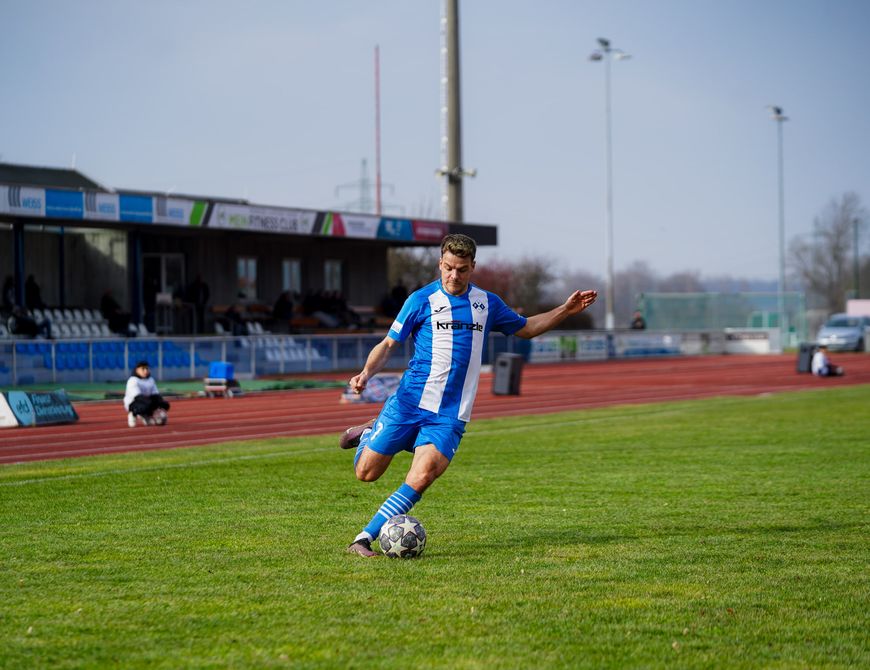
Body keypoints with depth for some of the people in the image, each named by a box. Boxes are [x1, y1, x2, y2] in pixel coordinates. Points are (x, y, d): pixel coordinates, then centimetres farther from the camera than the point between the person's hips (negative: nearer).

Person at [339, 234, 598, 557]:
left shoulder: (487, 303, 10)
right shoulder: (421, 300, -2)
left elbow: (524, 328, 26)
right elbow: (388, 345, 2)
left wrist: (566, 310, 16)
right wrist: (366, 373, -16)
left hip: (450, 414, 2)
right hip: (408, 403, -2)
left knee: (423, 476, -21)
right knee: (367, 472, 1)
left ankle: (365, 537, -14)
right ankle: (367, 435, 36)